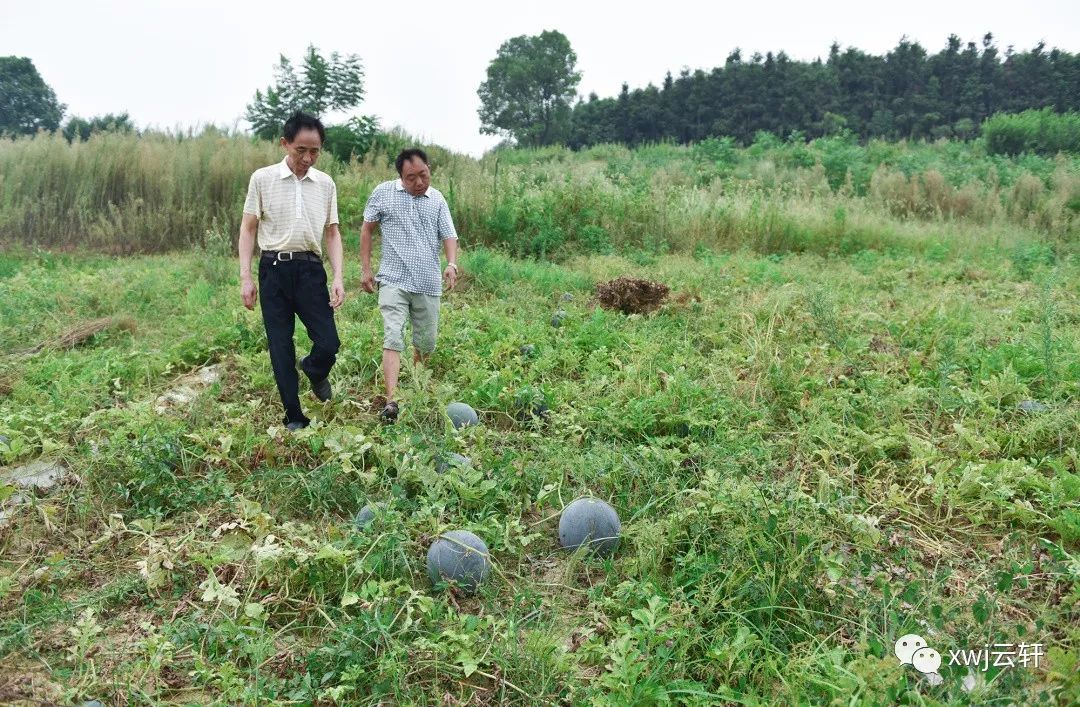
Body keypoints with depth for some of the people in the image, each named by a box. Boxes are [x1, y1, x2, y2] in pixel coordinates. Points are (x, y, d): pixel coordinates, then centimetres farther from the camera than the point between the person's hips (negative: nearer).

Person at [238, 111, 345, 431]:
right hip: (274, 269, -1)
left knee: (329, 343, -6)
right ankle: (294, 419, 15)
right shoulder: (262, 178, 0)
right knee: (280, 348, 2)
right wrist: (245, 277, -4)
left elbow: (332, 233, 10)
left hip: (310, 269, 1)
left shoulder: (326, 184, 6)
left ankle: (313, 371, 31)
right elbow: (248, 229, 3)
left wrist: (338, 278, -2)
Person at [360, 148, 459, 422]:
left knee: (426, 343, 11)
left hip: (428, 285, 3)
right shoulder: (383, 193, 1)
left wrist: (452, 264, -17)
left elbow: (449, 236, 4)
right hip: (394, 281, -3)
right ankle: (391, 401, -19)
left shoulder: (437, 199, 7)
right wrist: (366, 269, 2)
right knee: (393, 339, -15)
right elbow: (367, 229, 8)